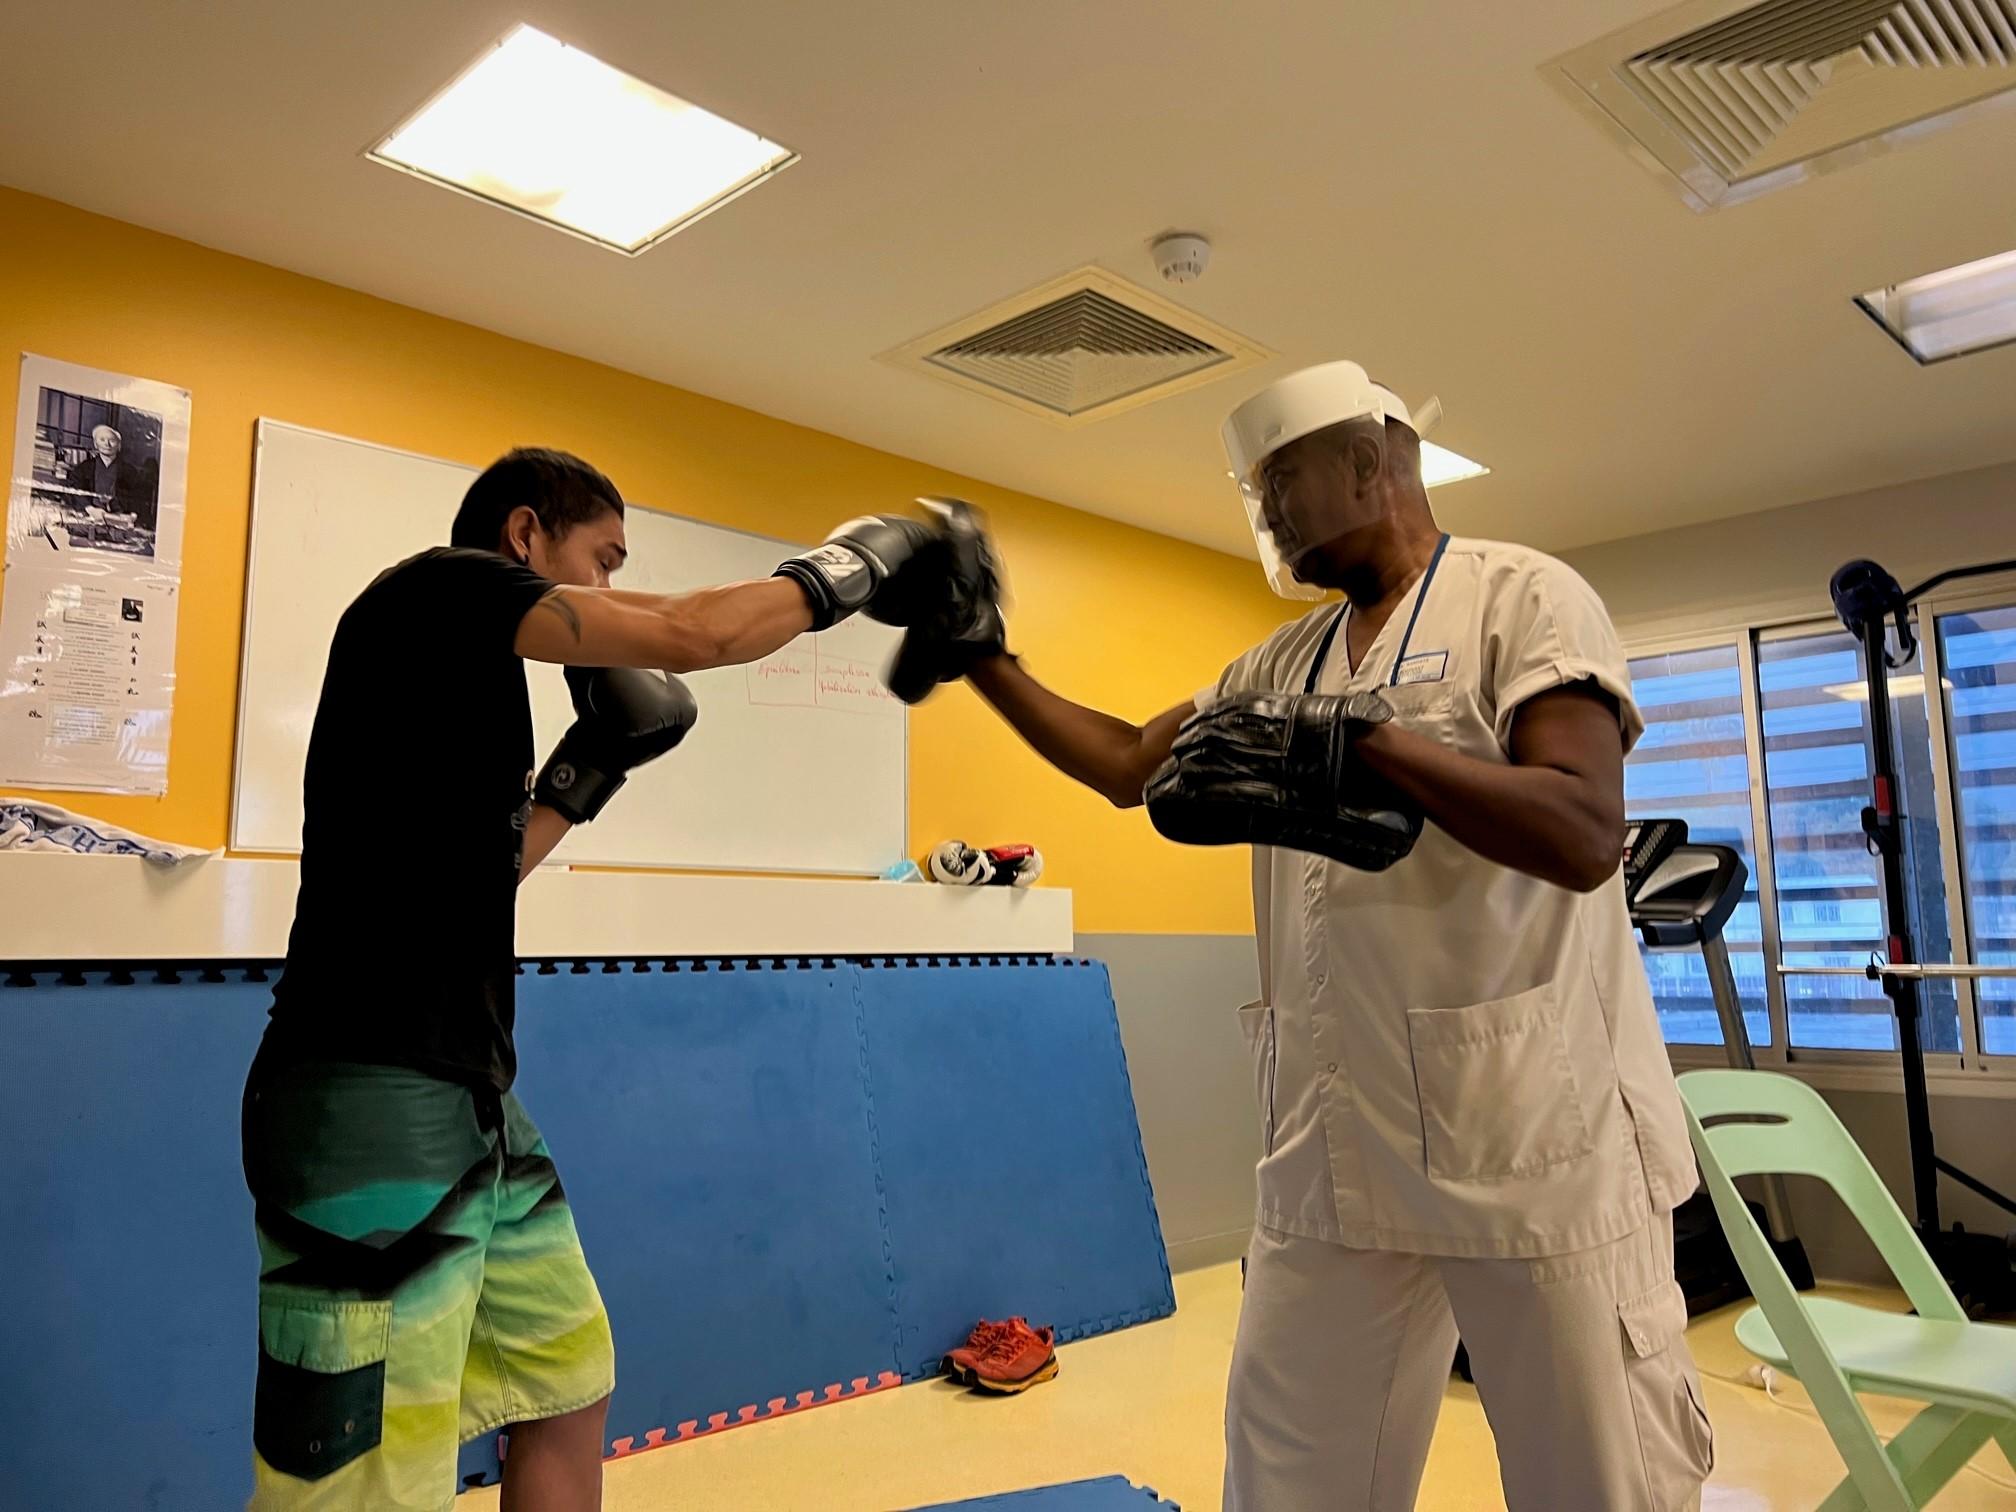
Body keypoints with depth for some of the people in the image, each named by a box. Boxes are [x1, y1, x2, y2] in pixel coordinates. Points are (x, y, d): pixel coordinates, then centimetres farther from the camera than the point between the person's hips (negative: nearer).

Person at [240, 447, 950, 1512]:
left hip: (470, 1099, 10)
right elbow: (691, 636, -14)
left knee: (568, 1394, 17)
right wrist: (842, 570, 0)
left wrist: (589, 769, 15)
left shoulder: (464, 653, 18)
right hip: (371, 1101, -10)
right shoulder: (437, 588, -7)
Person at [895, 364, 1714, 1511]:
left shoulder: (1524, 598, -5)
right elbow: (1129, 768, 19)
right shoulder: (1284, 664, 15)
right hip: (1337, 1145, 6)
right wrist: (984, 659, 13)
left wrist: (1367, 744, -25)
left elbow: (1586, 838, -18)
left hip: (1535, 1132, -5)